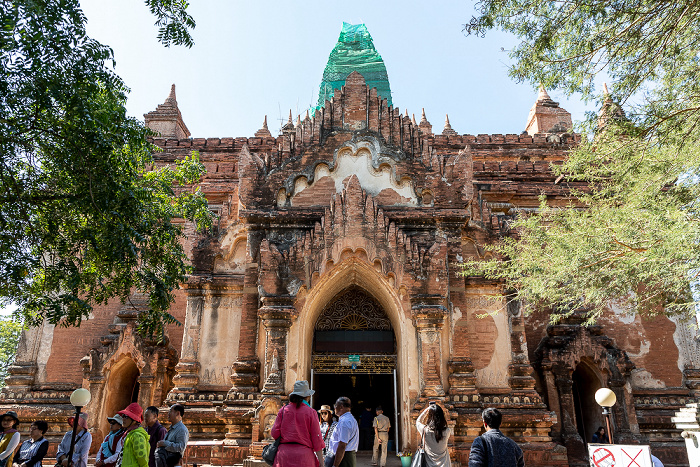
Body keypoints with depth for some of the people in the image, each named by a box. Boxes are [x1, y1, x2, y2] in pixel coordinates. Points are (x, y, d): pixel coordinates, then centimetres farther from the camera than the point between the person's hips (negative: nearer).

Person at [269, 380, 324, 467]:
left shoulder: (283, 410, 4)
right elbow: (316, 438, -2)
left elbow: (274, 433, 3)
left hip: (284, 455, 2)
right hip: (303, 456, -2)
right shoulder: (310, 412, -2)